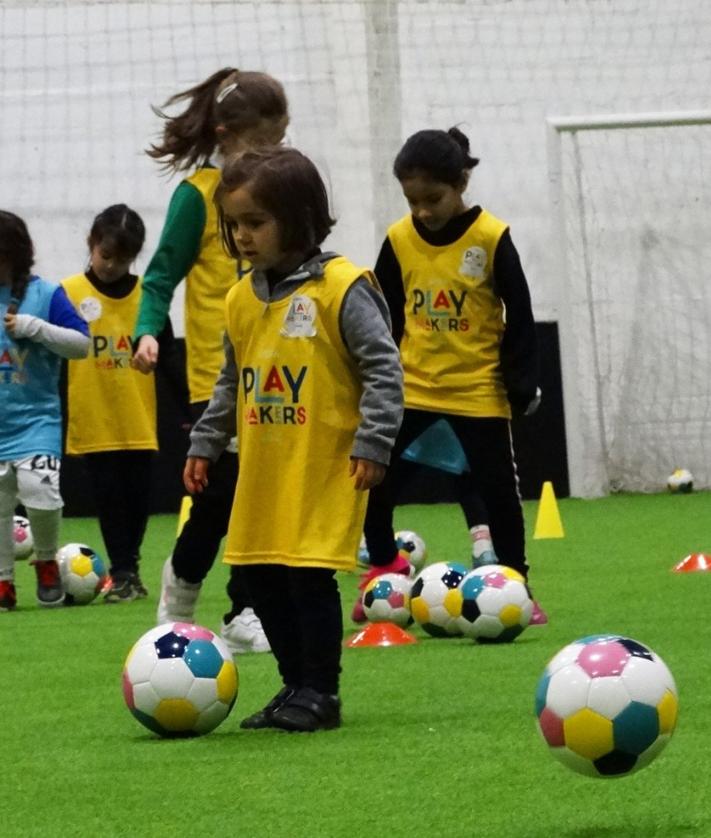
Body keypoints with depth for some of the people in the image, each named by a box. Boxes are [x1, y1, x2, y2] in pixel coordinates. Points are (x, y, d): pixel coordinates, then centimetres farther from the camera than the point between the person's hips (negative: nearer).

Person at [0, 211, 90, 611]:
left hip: (35, 418, -3)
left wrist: (36, 328, -17)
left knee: (39, 489, -18)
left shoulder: (45, 294, -4)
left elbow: (82, 343, -7)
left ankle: (47, 562, 8)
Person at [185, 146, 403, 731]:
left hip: (326, 468, -7)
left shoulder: (342, 288, -11)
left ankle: (319, 693, 0)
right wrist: (204, 445, 18)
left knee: (309, 573, -11)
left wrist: (372, 443, -16)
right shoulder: (242, 299, 10)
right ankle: (296, 686, 19)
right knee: (262, 577, 8)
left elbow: (383, 369, -11)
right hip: (262, 469, 7)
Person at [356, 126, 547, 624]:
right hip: (410, 386, 3)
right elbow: (384, 317, 8)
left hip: (478, 390, -3)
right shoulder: (399, 240, -2)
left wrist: (523, 384, -6)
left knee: (497, 489, 2)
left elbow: (519, 316, -5)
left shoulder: (492, 239, -10)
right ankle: (385, 571, 15)